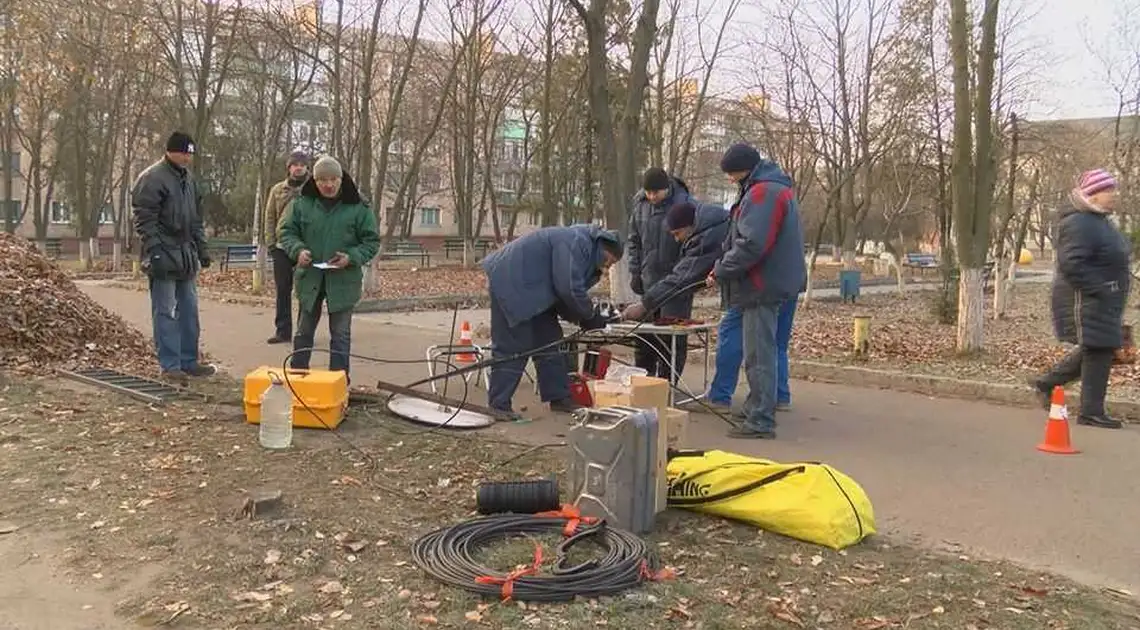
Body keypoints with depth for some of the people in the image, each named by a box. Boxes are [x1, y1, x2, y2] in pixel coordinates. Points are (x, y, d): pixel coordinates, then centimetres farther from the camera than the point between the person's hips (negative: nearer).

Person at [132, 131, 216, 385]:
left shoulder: (188, 179, 16)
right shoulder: (151, 178, -10)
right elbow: (145, 220, -15)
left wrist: (202, 249, 18)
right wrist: (154, 251, -20)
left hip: (186, 256, 8)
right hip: (164, 257, -8)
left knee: (189, 311, 11)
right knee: (165, 312, -4)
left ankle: (189, 361, 19)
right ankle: (170, 365, 0)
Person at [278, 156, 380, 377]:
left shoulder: (358, 207, -5)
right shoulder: (301, 204, 0)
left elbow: (371, 241, -1)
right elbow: (287, 232, 6)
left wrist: (352, 257, -17)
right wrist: (298, 250, -14)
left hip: (343, 280, -2)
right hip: (309, 278, 2)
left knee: (340, 334, 5)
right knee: (303, 332, 14)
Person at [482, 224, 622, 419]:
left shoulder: (583, 247, 14)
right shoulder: (575, 243, -19)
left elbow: (565, 295, 13)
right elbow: (569, 289, -26)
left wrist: (581, 318, -2)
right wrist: (590, 316, -12)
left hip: (529, 290, 11)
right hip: (510, 285, -11)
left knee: (549, 340, 11)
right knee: (513, 347, -10)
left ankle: (559, 398, 18)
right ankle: (498, 405, -4)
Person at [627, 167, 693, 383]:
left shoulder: (684, 204, -13)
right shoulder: (640, 204, 3)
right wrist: (635, 272, 8)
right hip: (649, 281, 6)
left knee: (672, 338, -3)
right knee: (644, 333, 13)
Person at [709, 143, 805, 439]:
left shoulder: (763, 192, -17)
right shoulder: (775, 187, 17)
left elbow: (751, 244, -26)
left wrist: (721, 271, -14)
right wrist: (724, 268, 12)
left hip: (763, 286, -11)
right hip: (771, 283, 11)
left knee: (759, 356, -6)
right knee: (760, 352, 18)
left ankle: (760, 421, -1)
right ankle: (755, 411, 29)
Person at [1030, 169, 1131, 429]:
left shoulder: (1099, 220, 15)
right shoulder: (1079, 224, -19)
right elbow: (1071, 264, -27)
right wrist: (1099, 289, -25)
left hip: (1102, 302, 11)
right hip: (1086, 302, -11)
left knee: (1095, 351, 16)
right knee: (1098, 352, -5)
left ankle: (1047, 382, 27)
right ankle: (1091, 412, 4)